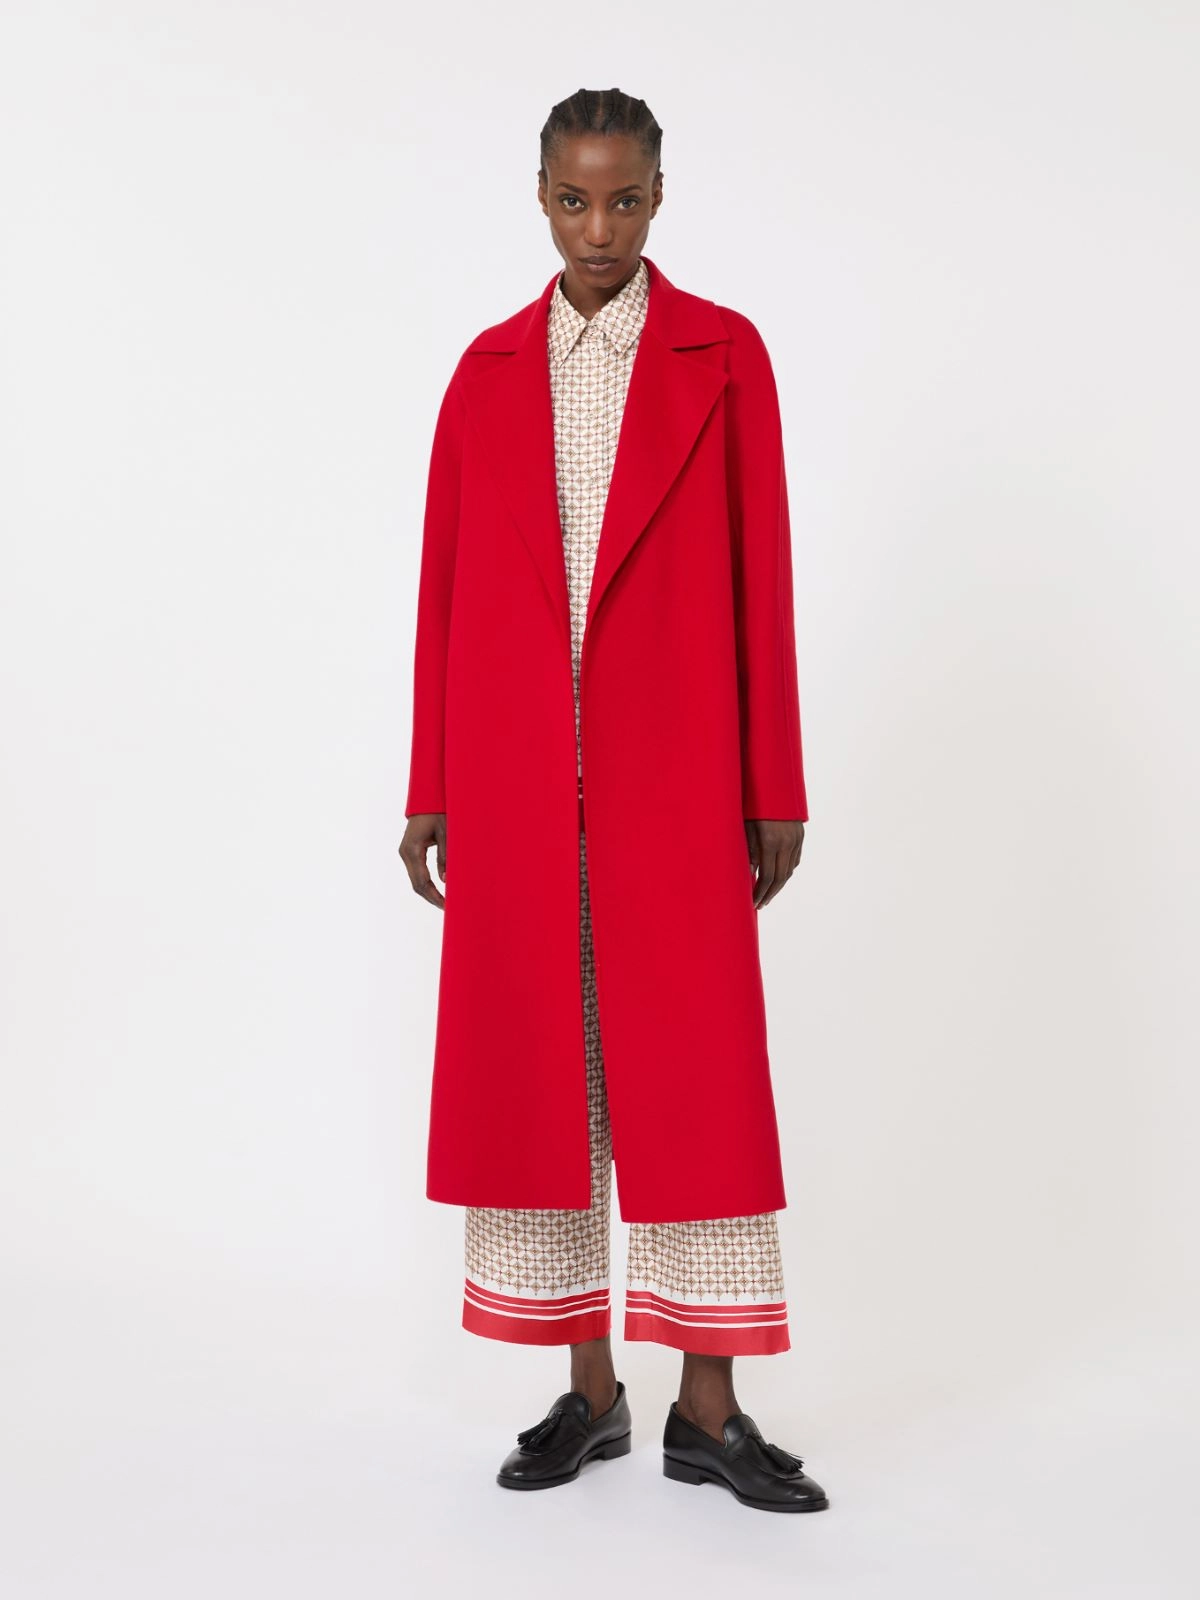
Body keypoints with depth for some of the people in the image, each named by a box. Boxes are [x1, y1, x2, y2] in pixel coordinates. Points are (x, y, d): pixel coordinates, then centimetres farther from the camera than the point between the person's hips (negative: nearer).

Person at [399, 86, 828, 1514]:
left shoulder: (723, 354, 3)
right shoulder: (489, 369, 10)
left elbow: (760, 577, 1)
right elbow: (445, 587, 9)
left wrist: (774, 790, -2)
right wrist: (429, 791, 6)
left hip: (670, 768, -2)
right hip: (514, 773, 3)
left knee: (698, 1070, -1)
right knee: (530, 1069, 5)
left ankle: (708, 1408, 11)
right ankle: (588, 1391, 20)